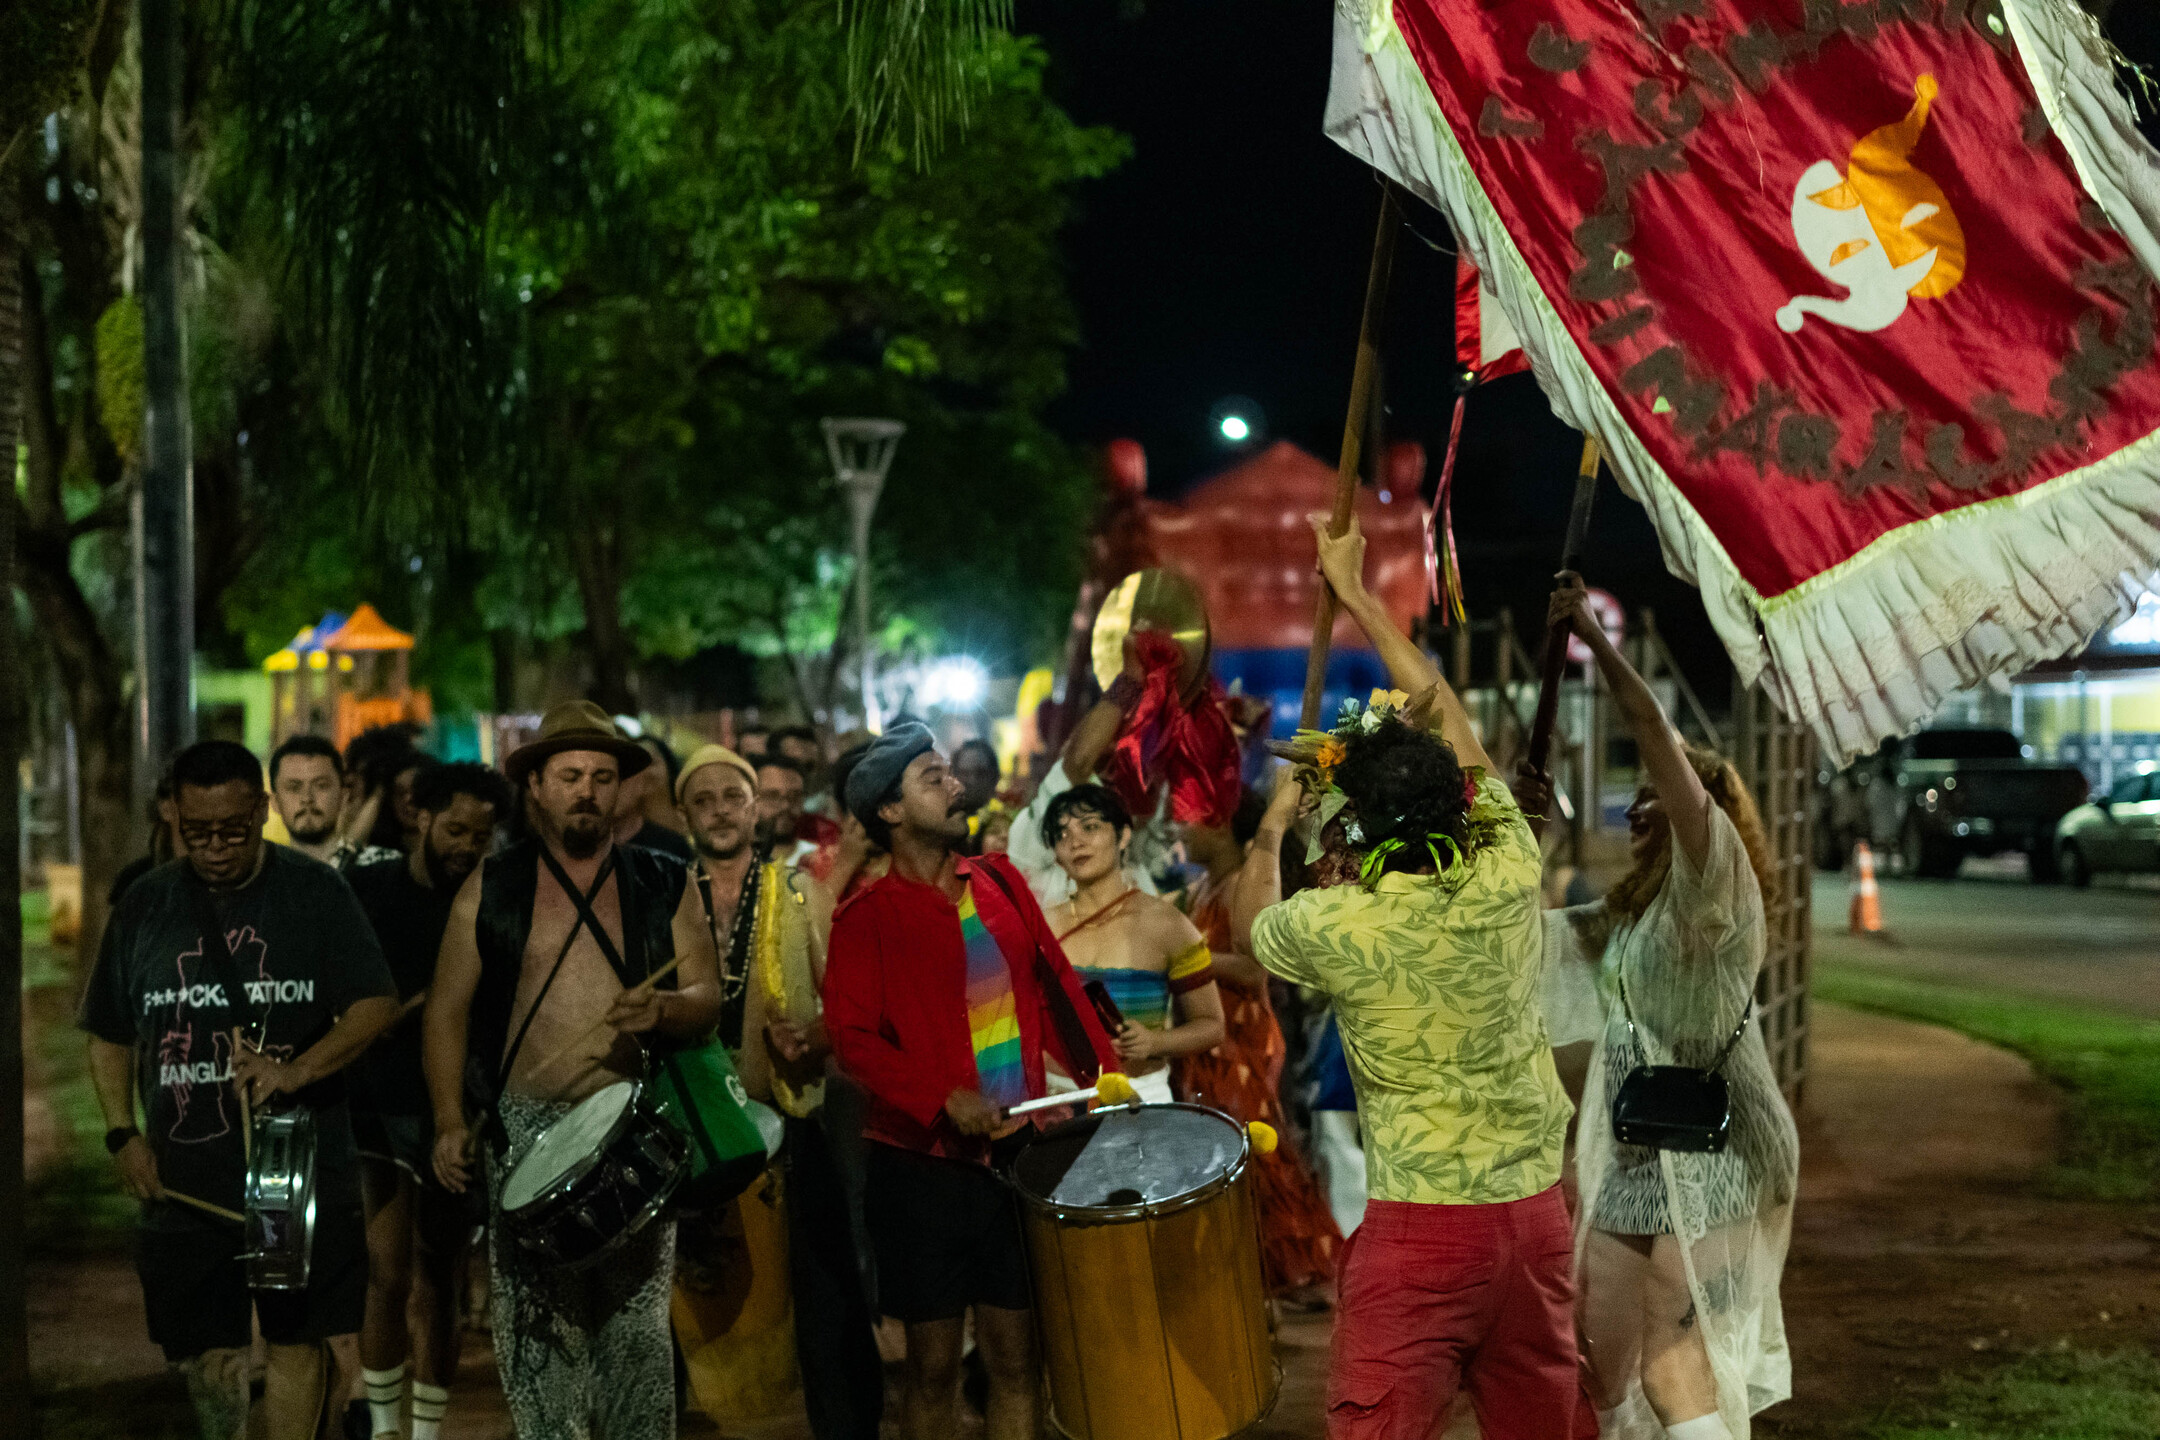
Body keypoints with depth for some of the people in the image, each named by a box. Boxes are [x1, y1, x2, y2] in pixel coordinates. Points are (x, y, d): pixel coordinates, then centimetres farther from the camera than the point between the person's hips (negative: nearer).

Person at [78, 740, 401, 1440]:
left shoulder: (315, 891, -2)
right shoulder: (145, 905, 6)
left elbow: (376, 1006, -7)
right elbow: (110, 1034, 13)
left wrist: (297, 1071, -23)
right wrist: (123, 1134, 0)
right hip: (184, 1176, 2)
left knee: (295, 1340, 2)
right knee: (203, 1348, 8)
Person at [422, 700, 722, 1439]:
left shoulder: (664, 885, 8)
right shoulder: (491, 889, 7)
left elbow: (708, 998, 5)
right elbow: (447, 1010, 7)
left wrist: (661, 1009, -18)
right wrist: (450, 1120, -3)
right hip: (526, 1130, 0)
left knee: (637, 1328, -2)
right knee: (535, 1329, -3)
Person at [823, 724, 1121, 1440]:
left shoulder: (999, 882, 9)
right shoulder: (868, 917, -5)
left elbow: (1053, 989, 13)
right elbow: (853, 1037, -13)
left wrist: (1105, 1079, 4)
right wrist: (946, 1098, -24)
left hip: (1014, 1149, 4)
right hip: (922, 1164, -4)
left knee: (1014, 1353, 6)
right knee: (934, 1359, 5)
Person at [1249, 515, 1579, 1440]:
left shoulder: (1333, 925, -13)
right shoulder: (1511, 874, -3)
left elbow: (1253, 929, 14)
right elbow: (1444, 711, 11)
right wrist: (1356, 593, 22)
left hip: (1419, 1226, -4)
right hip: (1535, 1209, 4)